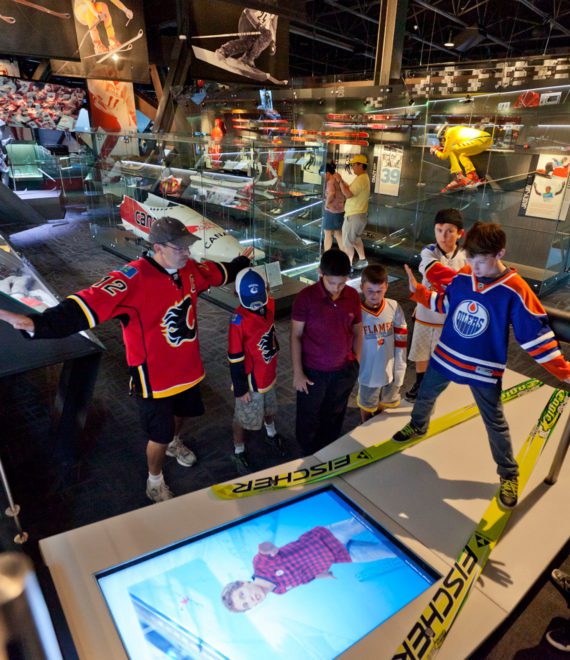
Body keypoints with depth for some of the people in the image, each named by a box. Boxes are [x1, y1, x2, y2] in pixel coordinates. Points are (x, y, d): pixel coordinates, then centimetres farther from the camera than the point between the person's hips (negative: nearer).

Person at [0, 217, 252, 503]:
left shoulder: (190, 269, -6)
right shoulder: (134, 278, -28)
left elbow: (219, 272, 15)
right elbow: (89, 304, -39)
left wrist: (242, 262, 32)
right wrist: (38, 323, -52)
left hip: (187, 368, 7)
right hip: (154, 375, -6)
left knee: (181, 411, 30)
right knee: (159, 434, 10)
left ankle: (174, 443, 65)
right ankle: (155, 482, 40)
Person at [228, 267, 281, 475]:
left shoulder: (270, 305, -11)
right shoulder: (239, 320, -31)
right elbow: (235, 359, -23)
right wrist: (240, 388, -16)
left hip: (269, 373, 7)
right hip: (251, 379, -6)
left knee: (270, 408, 31)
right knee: (244, 418, 15)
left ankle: (271, 433, 60)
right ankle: (239, 452, 40)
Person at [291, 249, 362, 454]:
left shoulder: (353, 296, -8)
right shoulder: (306, 297, -19)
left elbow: (357, 332, 4)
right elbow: (296, 336, -12)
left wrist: (356, 362, 7)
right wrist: (298, 373, -11)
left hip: (344, 371, 3)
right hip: (313, 372, -3)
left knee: (333, 417, 24)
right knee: (308, 419, 17)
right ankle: (308, 458, 44)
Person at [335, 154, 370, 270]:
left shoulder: (361, 179, -21)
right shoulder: (364, 178, 13)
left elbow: (348, 194, -28)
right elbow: (351, 189, 16)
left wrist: (340, 181, -22)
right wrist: (342, 180, 8)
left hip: (354, 215, -11)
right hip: (359, 214, 11)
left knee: (347, 241, -3)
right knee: (356, 238, 23)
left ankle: (348, 265, 2)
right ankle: (362, 260, 31)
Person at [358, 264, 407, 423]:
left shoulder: (394, 307, -14)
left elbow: (401, 340, -5)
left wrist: (399, 370, -3)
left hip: (390, 371, 2)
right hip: (368, 373, -2)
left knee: (385, 407, 25)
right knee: (367, 407, 23)